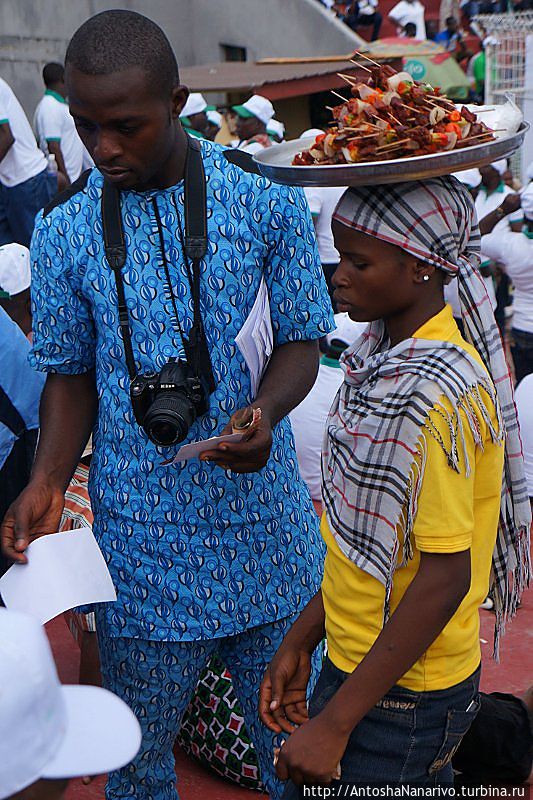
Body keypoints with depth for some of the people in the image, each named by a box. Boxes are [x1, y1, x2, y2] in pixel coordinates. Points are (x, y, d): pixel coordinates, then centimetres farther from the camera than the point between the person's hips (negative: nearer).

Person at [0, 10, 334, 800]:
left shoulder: (268, 201, -7)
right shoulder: (64, 232, -4)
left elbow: (301, 340, -2)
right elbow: (71, 373, 4)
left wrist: (264, 411, -23)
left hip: (265, 525, 0)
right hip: (142, 541, 1)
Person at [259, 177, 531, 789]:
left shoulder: (433, 395, -25)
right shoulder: (383, 359, 3)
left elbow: (445, 577, -24)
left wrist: (334, 722, -20)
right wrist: (301, 640, 11)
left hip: (401, 699, -8)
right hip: (361, 660, 8)